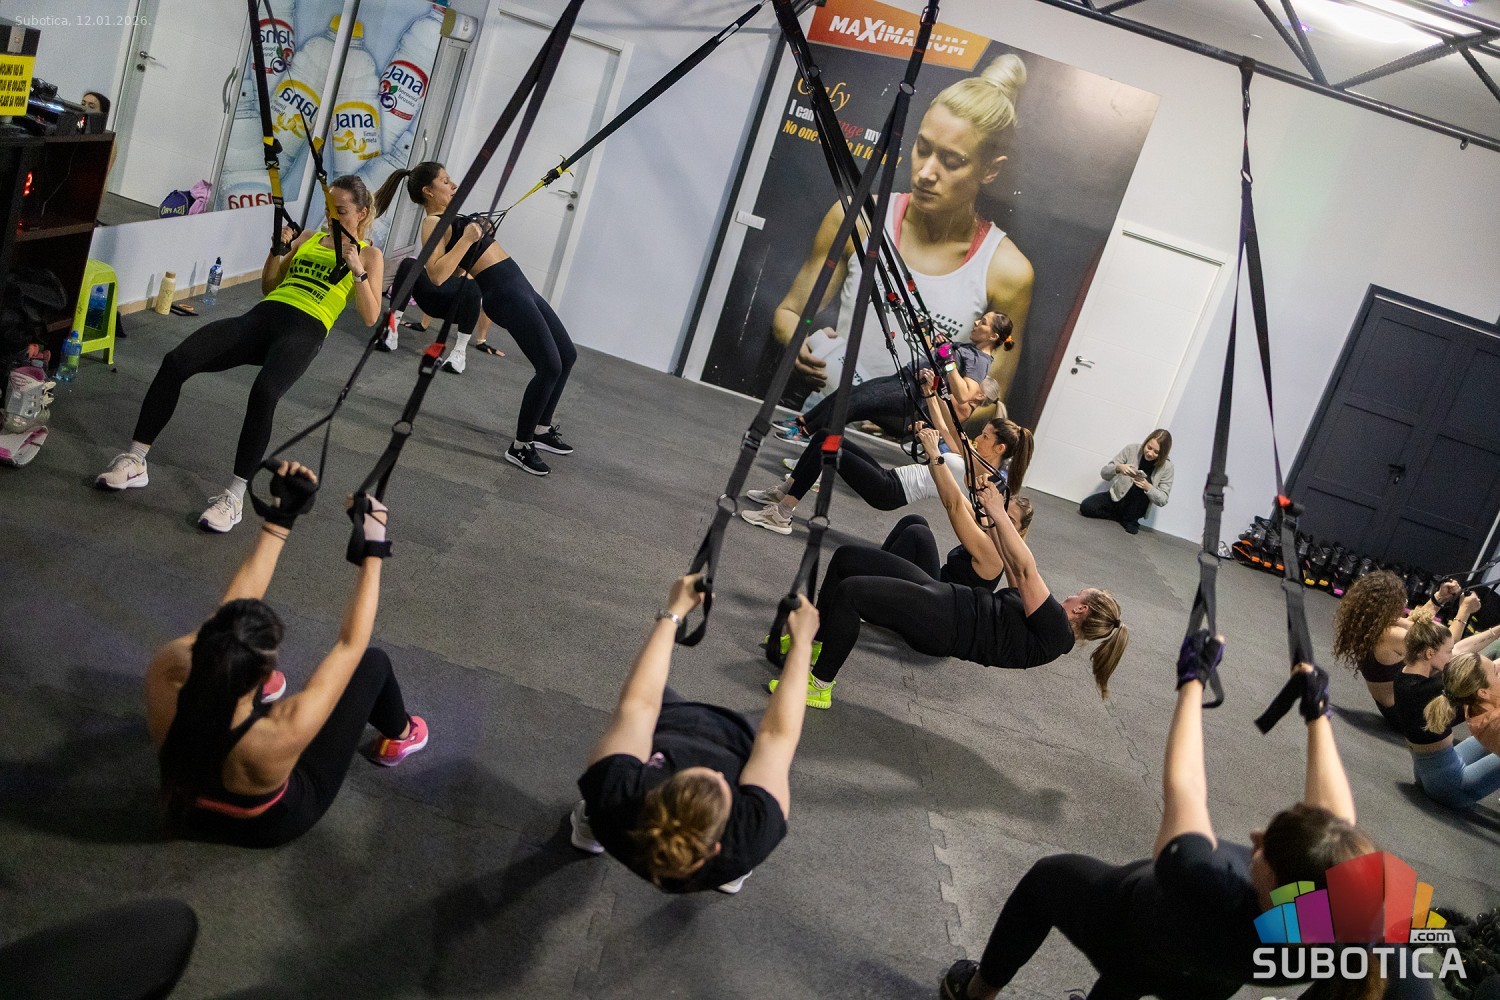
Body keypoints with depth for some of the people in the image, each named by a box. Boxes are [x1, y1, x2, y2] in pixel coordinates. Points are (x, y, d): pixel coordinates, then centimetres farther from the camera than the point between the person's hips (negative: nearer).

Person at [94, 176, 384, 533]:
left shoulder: (370, 255, 13)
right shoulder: (308, 238, 26)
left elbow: (370, 318, 3)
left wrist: (358, 271, -8)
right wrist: (277, 250, 12)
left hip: (304, 330, -5)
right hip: (263, 316, 5)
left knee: (263, 392, -38)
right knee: (175, 362, -18)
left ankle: (234, 497, -27)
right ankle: (134, 462, -9)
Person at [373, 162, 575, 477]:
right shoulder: (433, 223, -9)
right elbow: (437, 275, -24)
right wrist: (466, 239, -22)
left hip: (520, 286, 10)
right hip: (505, 293, -10)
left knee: (567, 355, 13)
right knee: (550, 366, -14)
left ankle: (542, 428, 26)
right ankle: (520, 446, -2)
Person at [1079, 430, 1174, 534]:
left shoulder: (1166, 467, -13)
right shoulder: (1131, 450, -12)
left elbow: (1162, 500, -13)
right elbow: (1104, 473, -11)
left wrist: (1148, 487, -33)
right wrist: (1118, 468, -34)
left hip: (1135, 507, -1)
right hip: (1116, 498, 1)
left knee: (1146, 479, -30)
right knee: (1086, 507, -23)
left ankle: (1130, 520, -13)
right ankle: (1122, 518, 0)